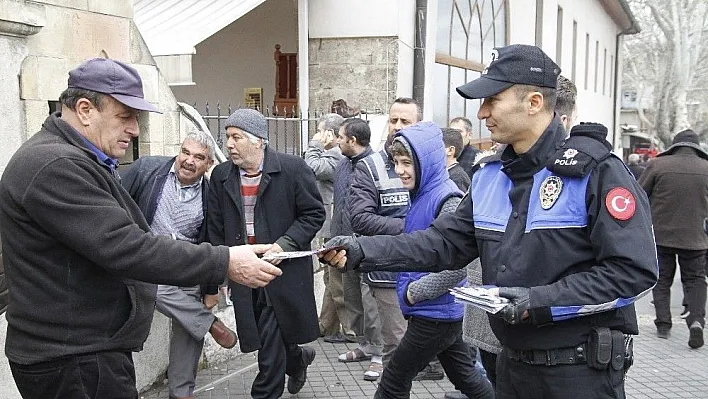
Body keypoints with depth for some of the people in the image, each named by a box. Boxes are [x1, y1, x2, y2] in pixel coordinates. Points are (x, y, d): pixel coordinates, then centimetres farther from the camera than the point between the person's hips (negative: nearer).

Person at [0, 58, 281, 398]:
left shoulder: (74, 161, 13)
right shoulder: (55, 167, -22)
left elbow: (120, 238, 20)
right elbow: (125, 249, -28)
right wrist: (224, 263, -26)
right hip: (74, 364, -10)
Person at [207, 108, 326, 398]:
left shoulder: (292, 168, -9)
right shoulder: (221, 175, 4)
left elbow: (314, 214, -5)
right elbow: (215, 228, 10)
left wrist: (285, 244, -16)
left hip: (284, 268, -4)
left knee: (271, 343, -1)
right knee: (272, 339, 12)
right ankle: (298, 359, 42)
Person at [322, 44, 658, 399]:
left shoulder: (596, 171, -17)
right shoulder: (489, 176, 5)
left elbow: (634, 270, -20)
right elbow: (445, 241, 4)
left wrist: (541, 301, -24)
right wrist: (362, 252, -7)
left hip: (581, 370, -6)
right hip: (513, 360, 6)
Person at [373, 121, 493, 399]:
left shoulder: (446, 199, -21)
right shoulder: (423, 194, 7)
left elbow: (456, 267, -26)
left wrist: (413, 292, -17)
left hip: (435, 313, -9)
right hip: (441, 311, 9)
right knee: (465, 377, 20)